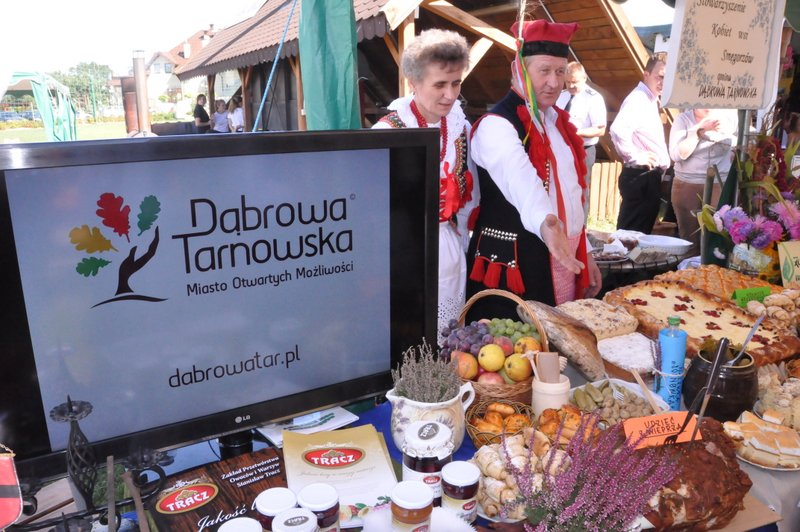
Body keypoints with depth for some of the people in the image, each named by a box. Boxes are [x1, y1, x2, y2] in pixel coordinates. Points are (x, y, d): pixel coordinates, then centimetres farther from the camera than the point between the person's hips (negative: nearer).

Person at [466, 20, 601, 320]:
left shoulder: (558, 121, 12)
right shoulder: (496, 126, -14)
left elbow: (570, 193, 16)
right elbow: (520, 181, -35)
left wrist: (584, 253, 16)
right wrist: (544, 223, -53)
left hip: (564, 259, 8)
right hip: (514, 266, -8)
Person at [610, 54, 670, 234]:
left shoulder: (651, 101, 17)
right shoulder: (637, 99, -14)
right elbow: (618, 130, -32)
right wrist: (636, 157, -22)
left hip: (650, 176, 10)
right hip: (640, 176, -10)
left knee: (642, 231, 15)